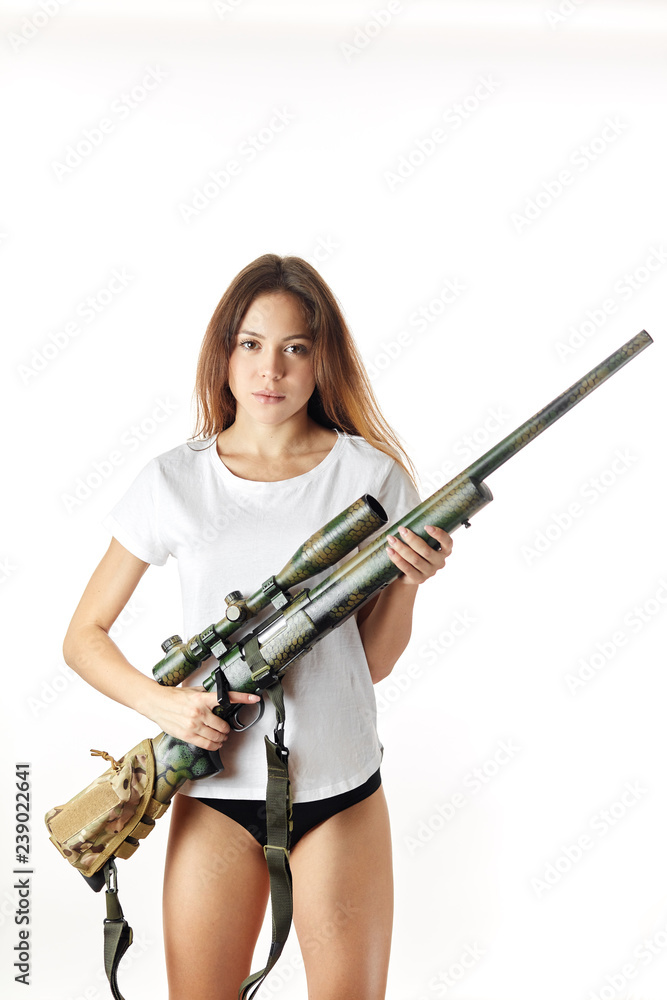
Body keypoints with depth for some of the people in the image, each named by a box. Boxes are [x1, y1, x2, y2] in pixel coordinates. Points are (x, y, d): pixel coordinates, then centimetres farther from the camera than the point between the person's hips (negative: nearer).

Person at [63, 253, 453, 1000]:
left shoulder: (369, 474, -2)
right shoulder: (175, 482, -3)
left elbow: (376, 661, 2)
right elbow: (84, 637, 2)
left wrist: (406, 582, -16)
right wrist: (161, 702, -14)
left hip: (341, 790, 1)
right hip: (215, 790, 0)